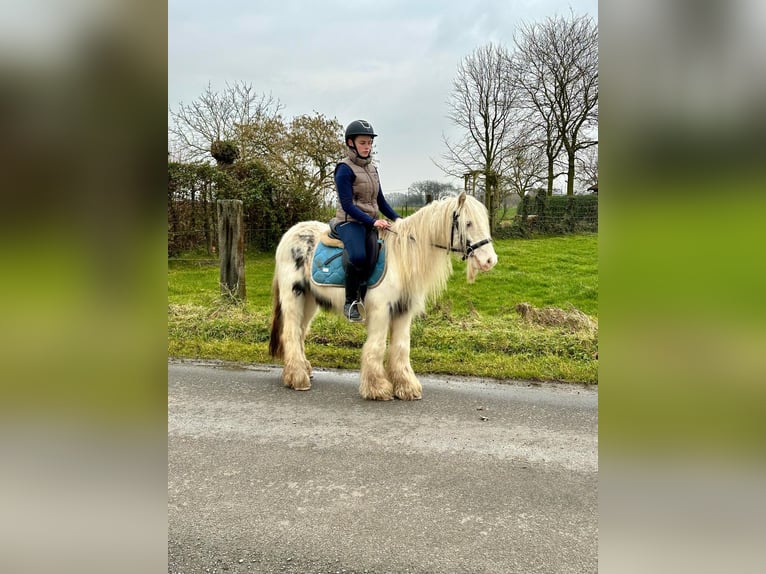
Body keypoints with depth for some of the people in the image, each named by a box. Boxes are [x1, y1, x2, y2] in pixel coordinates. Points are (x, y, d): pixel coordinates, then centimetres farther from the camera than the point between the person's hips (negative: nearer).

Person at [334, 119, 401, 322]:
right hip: (349, 222, -7)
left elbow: (380, 200, 19)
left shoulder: (372, 169, 15)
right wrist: (372, 221, -24)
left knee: (371, 262, -15)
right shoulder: (345, 169, -7)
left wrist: (396, 218, 3)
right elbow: (347, 205, -15)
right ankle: (350, 303, -14)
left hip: (371, 223, 7)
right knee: (358, 256, -31)